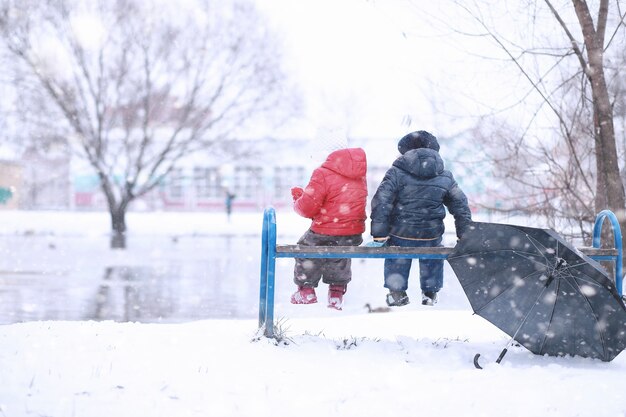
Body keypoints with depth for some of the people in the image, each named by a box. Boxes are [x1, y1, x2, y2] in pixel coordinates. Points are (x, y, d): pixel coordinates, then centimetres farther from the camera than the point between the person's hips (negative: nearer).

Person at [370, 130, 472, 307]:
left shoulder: (397, 173, -11)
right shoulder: (445, 178, -1)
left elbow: (381, 201, -17)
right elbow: (460, 206, 5)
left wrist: (379, 231, -12)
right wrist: (464, 235, 13)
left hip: (400, 233, -2)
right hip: (431, 233, 2)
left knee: (397, 262, 22)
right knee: (431, 261, 26)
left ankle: (397, 293, 26)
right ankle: (430, 293, 35)